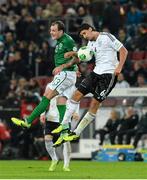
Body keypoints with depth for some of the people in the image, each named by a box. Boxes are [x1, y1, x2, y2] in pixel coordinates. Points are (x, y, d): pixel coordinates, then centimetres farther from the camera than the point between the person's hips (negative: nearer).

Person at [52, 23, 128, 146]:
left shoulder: (107, 37, -9)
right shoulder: (91, 43, 16)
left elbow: (123, 51, -10)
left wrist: (119, 67, -21)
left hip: (109, 74, -8)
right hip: (96, 72, 8)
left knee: (95, 102, -9)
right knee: (77, 94, -1)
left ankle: (77, 134, -3)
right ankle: (64, 125, 7)